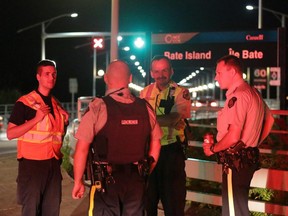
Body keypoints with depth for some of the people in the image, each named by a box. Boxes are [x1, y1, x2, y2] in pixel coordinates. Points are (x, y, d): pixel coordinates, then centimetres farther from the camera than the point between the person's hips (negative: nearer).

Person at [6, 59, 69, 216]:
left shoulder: (56, 105, 15)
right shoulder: (24, 103, -6)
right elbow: (10, 134, -14)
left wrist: (65, 122, 8)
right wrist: (36, 119, -21)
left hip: (53, 164, 6)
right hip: (32, 164, -6)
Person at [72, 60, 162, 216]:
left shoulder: (98, 107, -12)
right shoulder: (145, 107, 0)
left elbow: (82, 149, -12)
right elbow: (155, 144, 9)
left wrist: (78, 181, -1)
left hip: (107, 180, -3)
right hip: (136, 180, 3)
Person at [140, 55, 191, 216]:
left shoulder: (181, 92, -6)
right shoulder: (145, 92, 8)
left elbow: (173, 119, -21)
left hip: (171, 150, -4)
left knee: (173, 201, 4)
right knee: (147, 198, 14)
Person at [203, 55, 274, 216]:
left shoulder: (237, 96, -19)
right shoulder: (253, 93, 11)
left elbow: (233, 136, -25)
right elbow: (269, 120, 23)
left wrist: (212, 149, -9)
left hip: (236, 161, -10)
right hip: (247, 157, 10)